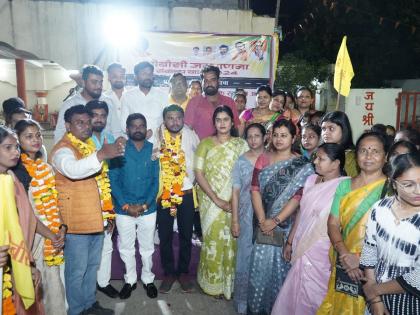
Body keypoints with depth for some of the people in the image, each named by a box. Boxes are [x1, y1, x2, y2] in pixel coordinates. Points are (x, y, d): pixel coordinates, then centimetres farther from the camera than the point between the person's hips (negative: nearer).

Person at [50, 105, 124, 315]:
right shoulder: (63, 149, -14)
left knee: (92, 265, 20)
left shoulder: (91, 145, 12)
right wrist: (101, 155, -53)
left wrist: (108, 213, 19)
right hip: (76, 221, -8)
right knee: (77, 270, 6)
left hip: (96, 218, 8)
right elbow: (73, 170, -39)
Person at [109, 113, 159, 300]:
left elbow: (156, 181, -2)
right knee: (126, 248, 14)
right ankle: (130, 280, 34)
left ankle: (148, 280, 34)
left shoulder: (153, 150, -1)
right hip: (124, 209, 0)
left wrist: (144, 205, -12)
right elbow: (113, 180, -7)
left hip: (148, 209, 1)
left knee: (147, 248, 14)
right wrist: (125, 205, -14)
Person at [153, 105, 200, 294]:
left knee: (186, 235, 12)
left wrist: (196, 179, 5)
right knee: (165, 236, 10)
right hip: (163, 194, 0)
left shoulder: (191, 136, -2)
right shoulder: (157, 137, -5)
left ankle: (183, 272, 30)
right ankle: (169, 273, 28)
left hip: (186, 193, 1)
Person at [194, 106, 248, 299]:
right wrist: (216, 199, -14)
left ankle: (230, 282, 27)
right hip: (210, 201, 0)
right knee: (212, 241, 6)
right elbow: (198, 173, -6)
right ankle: (213, 282, 27)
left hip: (234, 202, 1)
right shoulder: (205, 143, 0)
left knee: (231, 241, 6)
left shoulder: (241, 144, 2)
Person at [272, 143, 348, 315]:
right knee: (293, 293, 16)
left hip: (322, 254, -5)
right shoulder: (311, 180, 4)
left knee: (312, 297, 11)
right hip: (302, 249, 6)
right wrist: (290, 241, 14)